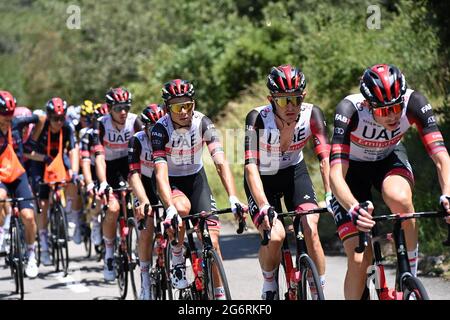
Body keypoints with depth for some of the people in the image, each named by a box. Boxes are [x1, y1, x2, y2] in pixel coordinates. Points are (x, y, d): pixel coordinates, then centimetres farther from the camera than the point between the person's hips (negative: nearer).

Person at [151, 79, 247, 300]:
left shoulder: (203, 123, -21)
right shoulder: (160, 129, -26)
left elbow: (221, 162, -28)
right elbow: (160, 172, -35)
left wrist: (233, 198, -42)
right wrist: (171, 209, -50)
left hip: (195, 178, 2)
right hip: (170, 181, -2)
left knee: (211, 240, -10)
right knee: (182, 208, -36)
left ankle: (219, 293, 2)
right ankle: (177, 262, -13)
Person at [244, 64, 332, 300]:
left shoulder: (312, 114, -24)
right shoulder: (258, 119, -30)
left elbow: (325, 158, -30)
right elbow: (251, 166, -36)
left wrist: (330, 195, -45)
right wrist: (264, 206, -49)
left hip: (294, 172, 2)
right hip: (263, 178, -2)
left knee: (311, 230, -19)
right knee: (274, 236, -22)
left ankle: (318, 293, -5)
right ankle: (269, 285, 7)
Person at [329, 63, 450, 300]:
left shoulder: (414, 103, -30)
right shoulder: (350, 110, -36)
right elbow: (336, 174, -43)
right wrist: (354, 208, -62)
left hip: (389, 158, 1)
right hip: (353, 166, -1)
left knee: (400, 199, -35)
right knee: (359, 259, -14)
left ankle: (411, 274, -13)